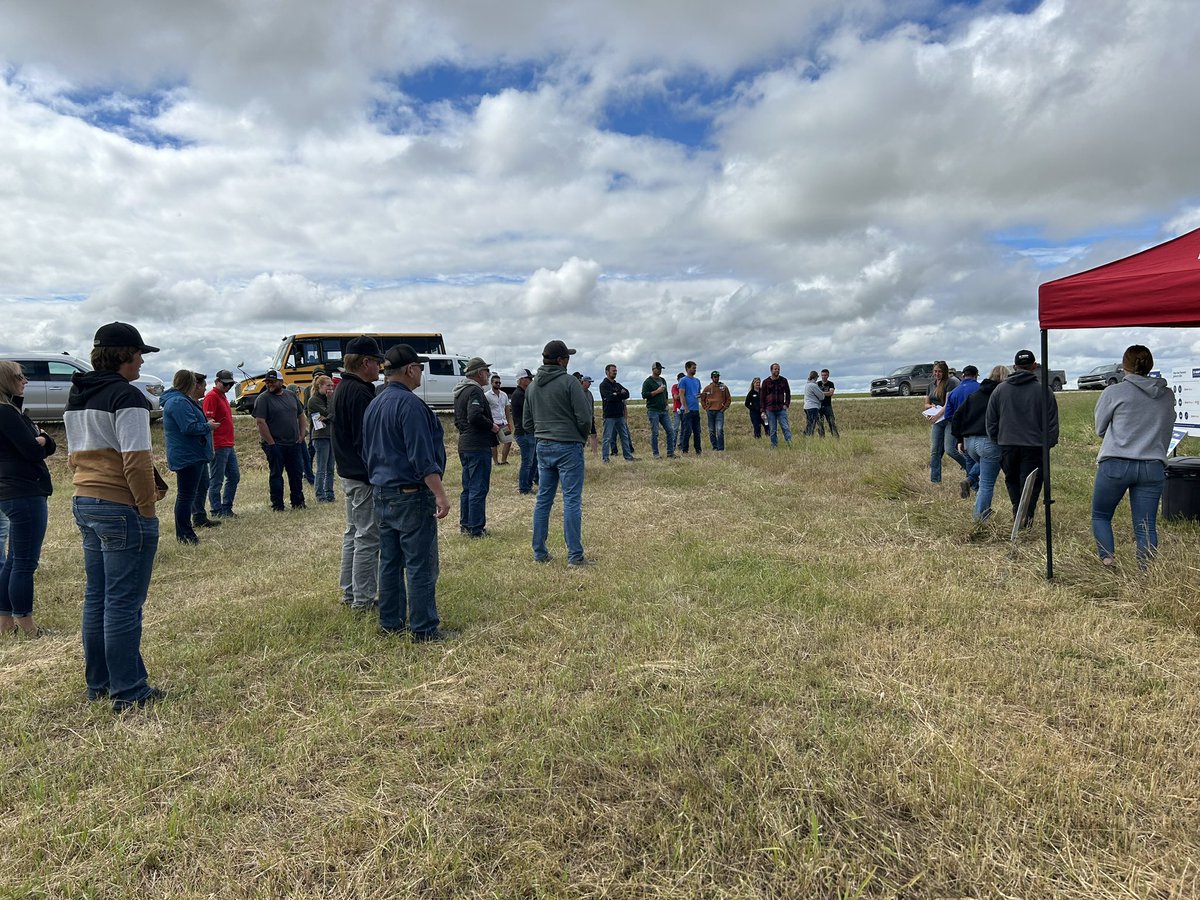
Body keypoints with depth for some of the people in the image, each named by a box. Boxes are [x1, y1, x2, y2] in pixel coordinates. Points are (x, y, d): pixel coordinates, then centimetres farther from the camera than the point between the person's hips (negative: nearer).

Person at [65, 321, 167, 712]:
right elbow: (136, 462, -21)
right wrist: (148, 507, -12)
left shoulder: (76, 396, 13)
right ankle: (129, 691, 9)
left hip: (84, 504, 9)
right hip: (123, 510, -9)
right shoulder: (126, 396, -16)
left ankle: (98, 683, 28)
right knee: (123, 603, -1)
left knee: (96, 598, 16)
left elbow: (74, 456, 17)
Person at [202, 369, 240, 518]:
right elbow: (209, 422, -17)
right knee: (216, 480, -1)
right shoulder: (211, 396, -10)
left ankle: (226, 508, 21)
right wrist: (211, 447, -21)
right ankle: (217, 511, 6)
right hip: (218, 447, -10)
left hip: (229, 446, 10)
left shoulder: (223, 396, 18)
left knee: (234, 476, 12)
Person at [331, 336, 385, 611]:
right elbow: (367, 441, -23)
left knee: (353, 532, 19)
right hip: (364, 476, -11)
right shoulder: (360, 393, -19)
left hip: (348, 472, 11)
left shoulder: (341, 389, 14)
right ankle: (363, 599, 3)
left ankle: (349, 592, 28)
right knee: (368, 537, -3)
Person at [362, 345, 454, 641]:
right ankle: (424, 629, 2)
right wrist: (440, 493, -20)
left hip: (382, 493, 9)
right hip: (411, 495, -9)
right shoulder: (409, 403, -16)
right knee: (421, 564, -3)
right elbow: (421, 456, -22)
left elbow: (368, 452, 20)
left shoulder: (373, 405, 13)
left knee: (390, 561, 14)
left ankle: (390, 622, 21)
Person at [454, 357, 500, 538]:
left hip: (464, 445, 10)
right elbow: (475, 417, -27)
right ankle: (477, 529, -1)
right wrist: (492, 426, -15)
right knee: (479, 489, -5)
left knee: (468, 488, 17)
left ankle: (465, 524, 24)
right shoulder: (475, 391, -15)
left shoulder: (460, 391, 17)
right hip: (478, 446, -10)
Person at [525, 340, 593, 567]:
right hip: (568, 447, -6)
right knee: (572, 501, -3)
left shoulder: (532, 387, 10)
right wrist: (582, 437, 5)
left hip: (543, 447, 7)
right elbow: (584, 418, -12)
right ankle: (575, 556, -1)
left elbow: (527, 423, 14)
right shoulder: (569, 382, -10)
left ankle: (539, 552, 17)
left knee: (543, 500, 12)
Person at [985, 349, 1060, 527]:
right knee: (1031, 483, 5)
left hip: (1007, 444, 2)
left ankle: (1017, 509, 9)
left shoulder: (1000, 389, 3)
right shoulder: (1043, 390, -3)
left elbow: (990, 421, 7)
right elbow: (1052, 423, -1)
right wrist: (1049, 443, 10)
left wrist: (996, 439, 17)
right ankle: (1027, 514, -4)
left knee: (1012, 479, 18)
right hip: (1034, 446, -1)